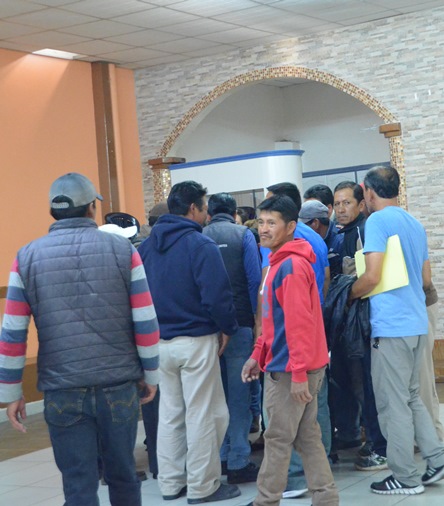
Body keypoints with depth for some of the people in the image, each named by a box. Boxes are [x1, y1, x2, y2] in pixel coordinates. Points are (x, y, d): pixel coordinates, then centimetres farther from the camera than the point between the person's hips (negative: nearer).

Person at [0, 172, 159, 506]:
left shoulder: (28, 258, -1)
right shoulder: (122, 250, -2)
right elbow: (146, 324, -3)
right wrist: (150, 375, 9)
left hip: (63, 391, 0)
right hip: (120, 385, 1)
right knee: (123, 474, 17)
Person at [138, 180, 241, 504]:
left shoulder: (147, 246, 7)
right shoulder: (201, 245, -15)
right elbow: (217, 295, -20)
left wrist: (156, 326, 14)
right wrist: (227, 329, -5)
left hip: (160, 341, 7)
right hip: (196, 340, -7)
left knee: (170, 413, 15)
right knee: (202, 414, 3)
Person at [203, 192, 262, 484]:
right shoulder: (243, 235, -2)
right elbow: (254, 279, -8)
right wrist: (258, 320, -3)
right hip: (239, 323, -3)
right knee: (239, 392, 0)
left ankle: (221, 456, 19)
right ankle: (238, 462, 0)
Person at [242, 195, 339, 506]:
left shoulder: (292, 266, -17)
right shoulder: (280, 262, 15)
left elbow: (299, 324, -23)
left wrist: (299, 373, -24)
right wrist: (259, 355, 17)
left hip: (291, 369, -10)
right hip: (295, 366, 10)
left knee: (278, 439, 1)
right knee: (307, 437, 11)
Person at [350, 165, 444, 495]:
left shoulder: (377, 221, -10)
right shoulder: (416, 224, 15)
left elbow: (372, 276, -17)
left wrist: (350, 295, 0)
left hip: (391, 325, -8)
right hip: (417, 323, 8)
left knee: (394, 403, 0)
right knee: (411, 396, 19)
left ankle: (406, 478, 5)